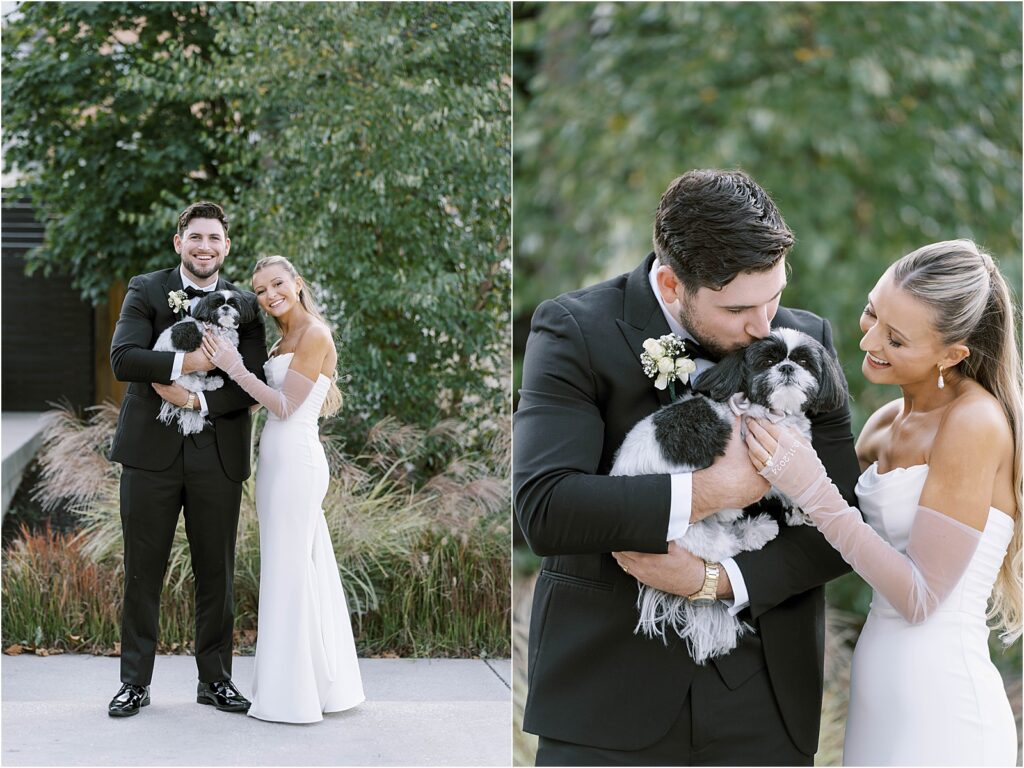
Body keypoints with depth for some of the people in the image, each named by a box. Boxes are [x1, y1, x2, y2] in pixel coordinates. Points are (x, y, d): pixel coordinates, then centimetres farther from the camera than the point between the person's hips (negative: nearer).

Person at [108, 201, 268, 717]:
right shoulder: (146, 291, 3)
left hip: (218, 456, 2)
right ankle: (135, 682, 15)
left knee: (217, 574, 8)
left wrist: (200, 399, -16)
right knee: (143, 573, 5)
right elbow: (122, 358, -12)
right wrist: (186, 362, -22)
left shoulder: (245, 305, 7)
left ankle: (215, 679, 21)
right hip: (152, 451, -1)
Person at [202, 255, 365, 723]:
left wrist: (235, 369, -14)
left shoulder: (315, 334, -12)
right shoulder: (285, 339, 16)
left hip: (295, 460, -9)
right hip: (278, 460, 9)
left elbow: (285, 405, -16)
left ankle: (292, 695, 2)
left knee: (289, 570, -4)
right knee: (302, 569, 13)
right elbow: (268, 399, 14)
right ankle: (322, 684, 21)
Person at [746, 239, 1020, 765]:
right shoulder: (886, 424, 8)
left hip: (940, 706, -8)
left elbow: (920, 598, -18)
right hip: (877, 691, 8)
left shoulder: (975, 422, -16)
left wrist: (813, 491, -22)